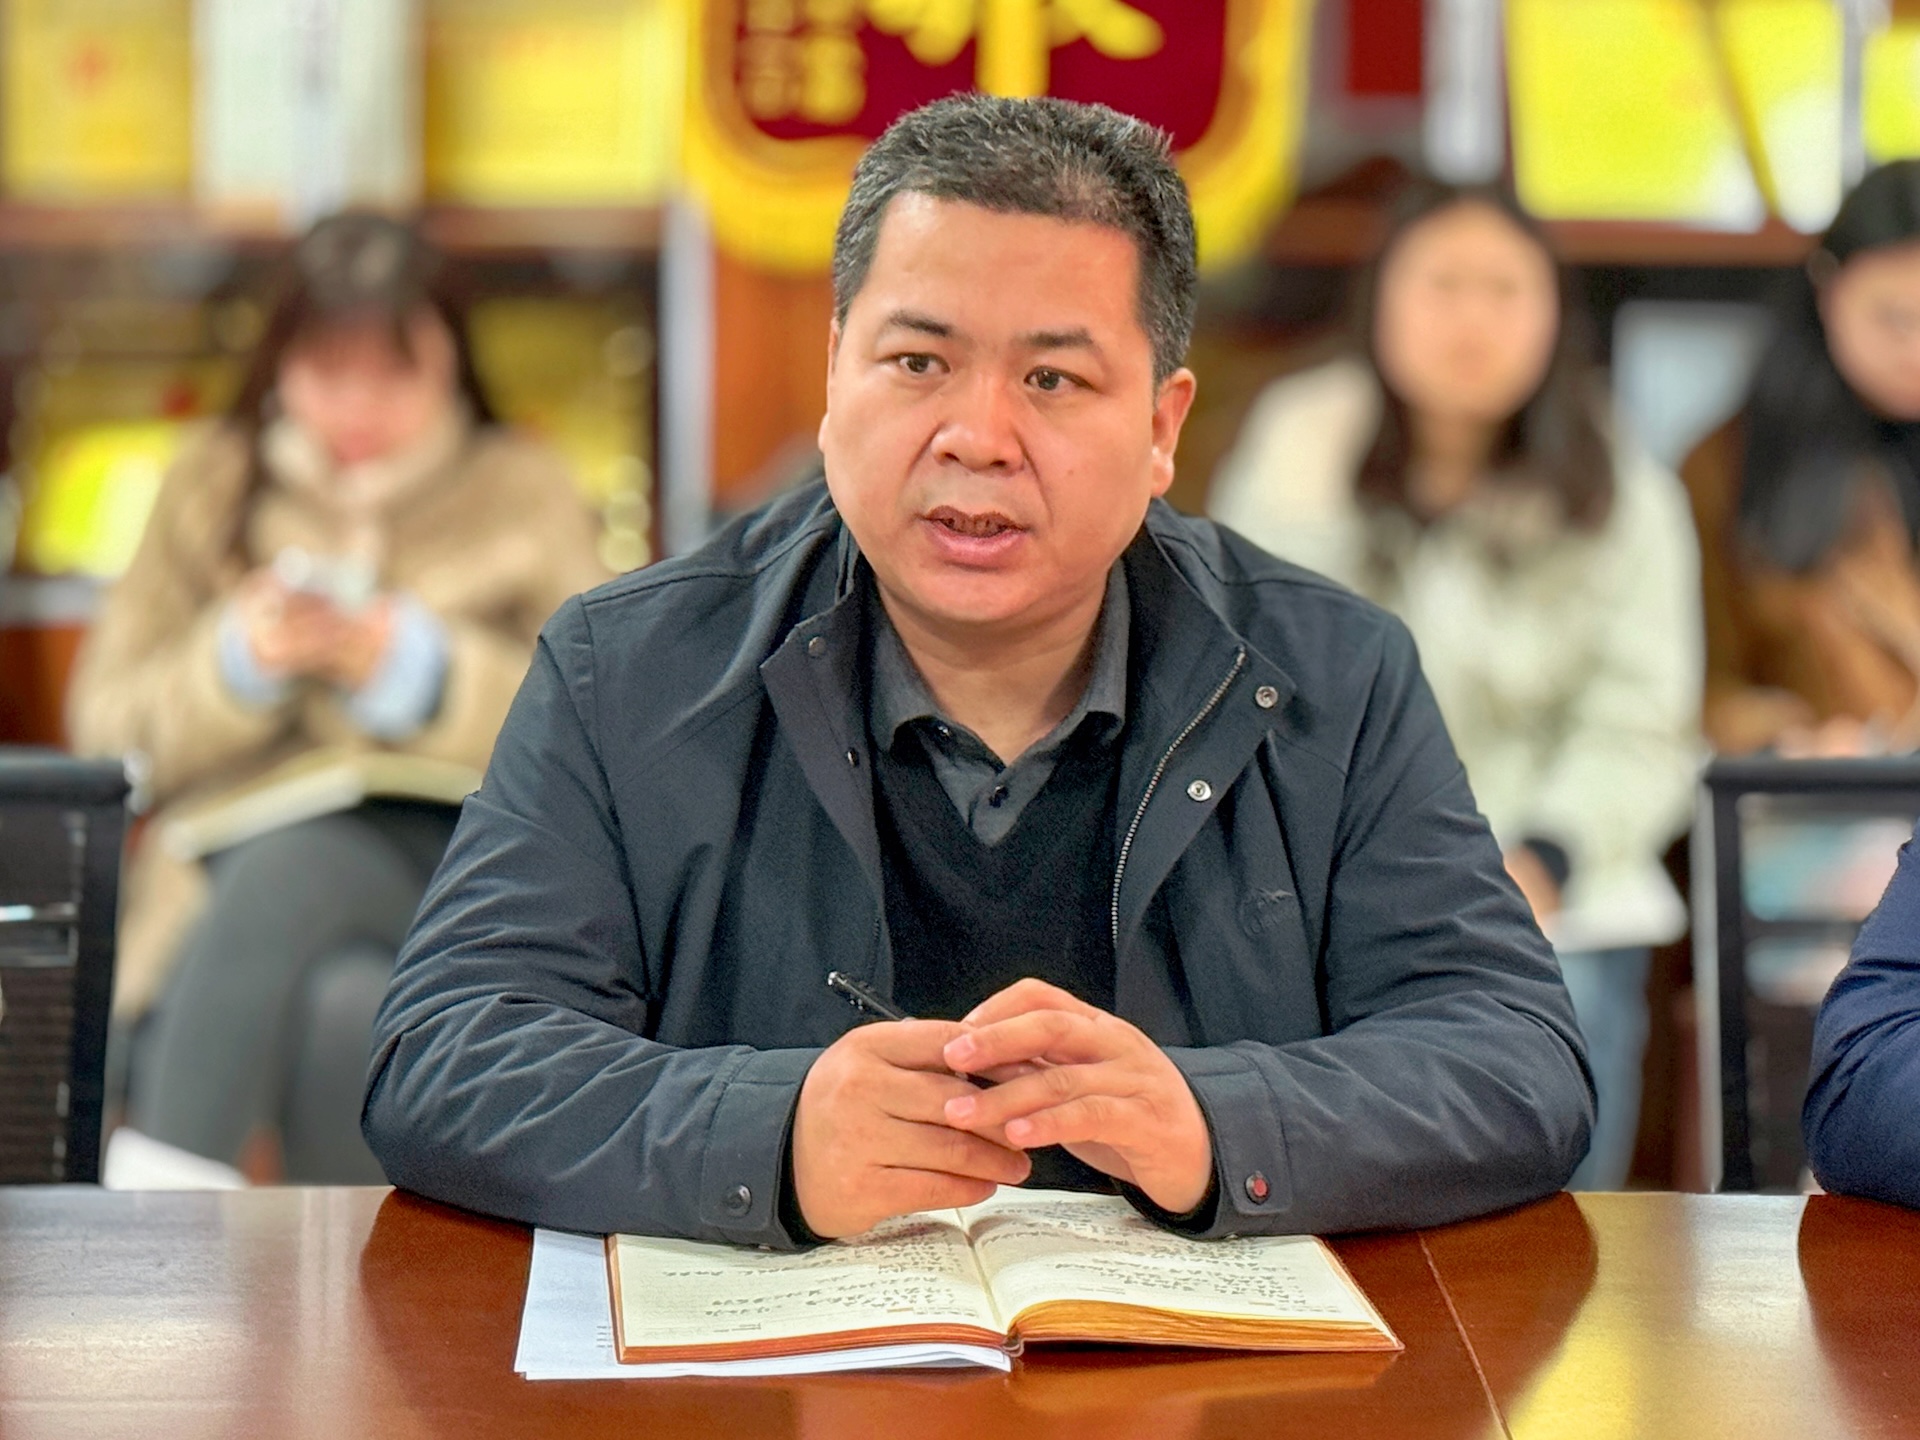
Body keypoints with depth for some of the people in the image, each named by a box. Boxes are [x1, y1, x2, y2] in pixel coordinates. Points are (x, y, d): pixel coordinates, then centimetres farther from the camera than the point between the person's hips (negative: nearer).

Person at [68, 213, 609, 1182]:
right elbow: (107, 729, 13)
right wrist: (237, 664, -6)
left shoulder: (523, 492, 14)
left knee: (290, 864, -38)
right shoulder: (215, 484, 17)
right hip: (229, 875, 1)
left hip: (456, 865, -1)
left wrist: (412, 667, -8)